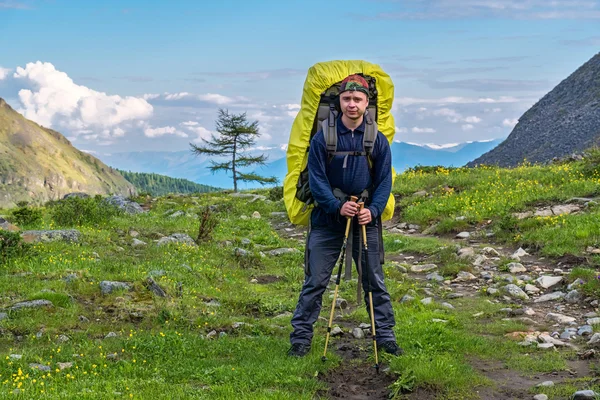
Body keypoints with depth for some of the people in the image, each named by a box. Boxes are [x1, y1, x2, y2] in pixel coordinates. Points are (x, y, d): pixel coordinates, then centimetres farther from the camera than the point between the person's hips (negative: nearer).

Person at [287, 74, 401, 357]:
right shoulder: (322, 138, -4)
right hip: (327, 221, -1)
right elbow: (316, 179, -6)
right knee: (314, 283, 2)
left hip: (365, 221, 2)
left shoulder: (378, 140, 2)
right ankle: (301, 337, 11)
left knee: (375, 282, 8)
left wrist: (373, 210, -15)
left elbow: (385, 181, 2)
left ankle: (385, 335, 19)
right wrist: (338, 206, -20)